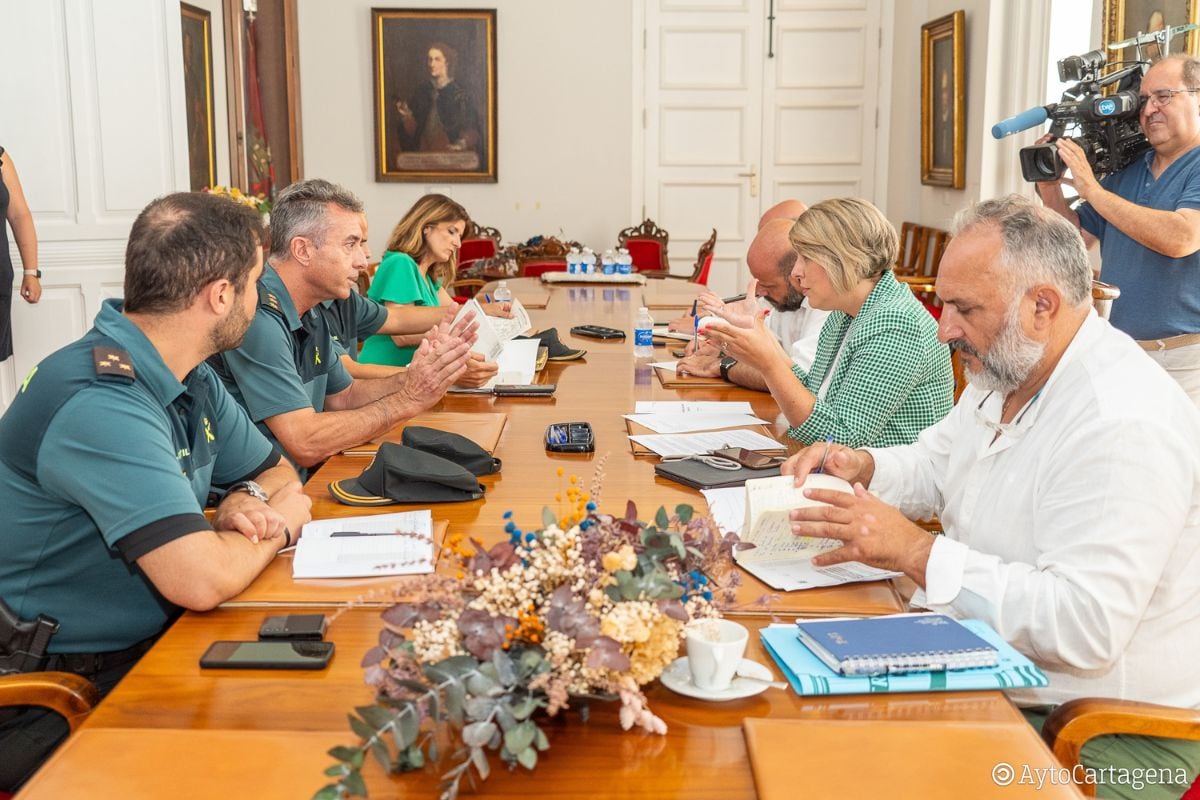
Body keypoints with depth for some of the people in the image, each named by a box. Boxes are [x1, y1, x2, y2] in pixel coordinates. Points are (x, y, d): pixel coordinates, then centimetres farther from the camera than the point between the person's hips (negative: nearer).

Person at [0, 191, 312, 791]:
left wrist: (247, 501, -7)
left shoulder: (192, 380, 4)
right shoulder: (101, 403, -26)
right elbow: (202, 581, -32)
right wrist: (275, 526, -11)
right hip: (64, 691, -8)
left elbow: (277, 472, 17)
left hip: (153, 642, 8)